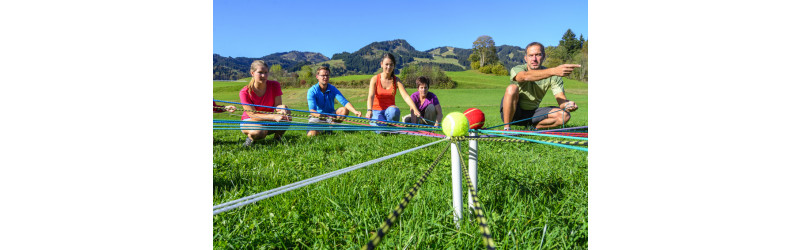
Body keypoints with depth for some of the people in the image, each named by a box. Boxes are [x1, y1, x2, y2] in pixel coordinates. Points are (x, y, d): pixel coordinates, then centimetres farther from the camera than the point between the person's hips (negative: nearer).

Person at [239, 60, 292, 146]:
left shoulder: (274, 85, -9)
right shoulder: (244, 92, -19)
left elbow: (277, 105, -14)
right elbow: (253, 115, -25)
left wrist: (282, 107, -42)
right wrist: (274, 117, -41)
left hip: (268, 120, 3)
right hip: (250, 121, -3)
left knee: (286, 116, -28)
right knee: (258, 132, -40)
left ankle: (277, 137, 0)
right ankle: (250, 138, -1)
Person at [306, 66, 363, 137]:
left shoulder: (333, 89, -5)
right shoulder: (312, 91, -13)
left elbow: (344, 102, -18)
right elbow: (312, 110, -26)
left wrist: (355, 111, -38)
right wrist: (319, 115, -51)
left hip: (330, 116, 3)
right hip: (317, 118, -3)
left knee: (344, 110, -23)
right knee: (311, 134, -31)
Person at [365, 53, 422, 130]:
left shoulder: (396, 80, -1)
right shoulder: (375, 79, -6)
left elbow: (405, 96, -13)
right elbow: (370, 96, -20)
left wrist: (415, 109, -31)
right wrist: (369, 110, -40)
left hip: (389, 110, 1)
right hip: (376, 110, -1)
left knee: (394, 111, -36)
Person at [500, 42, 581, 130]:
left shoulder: (553, 77, -6)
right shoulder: (517, 69, -17)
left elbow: (560, 98, -16)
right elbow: (525, 76, -41)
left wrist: (566, 104, -43)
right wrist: (554, 71, -55)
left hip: (531, 114, 3)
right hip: (511, 113, -3)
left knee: (564, 115, -17)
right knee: (512, 88, -33)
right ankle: (506, 128, -22)